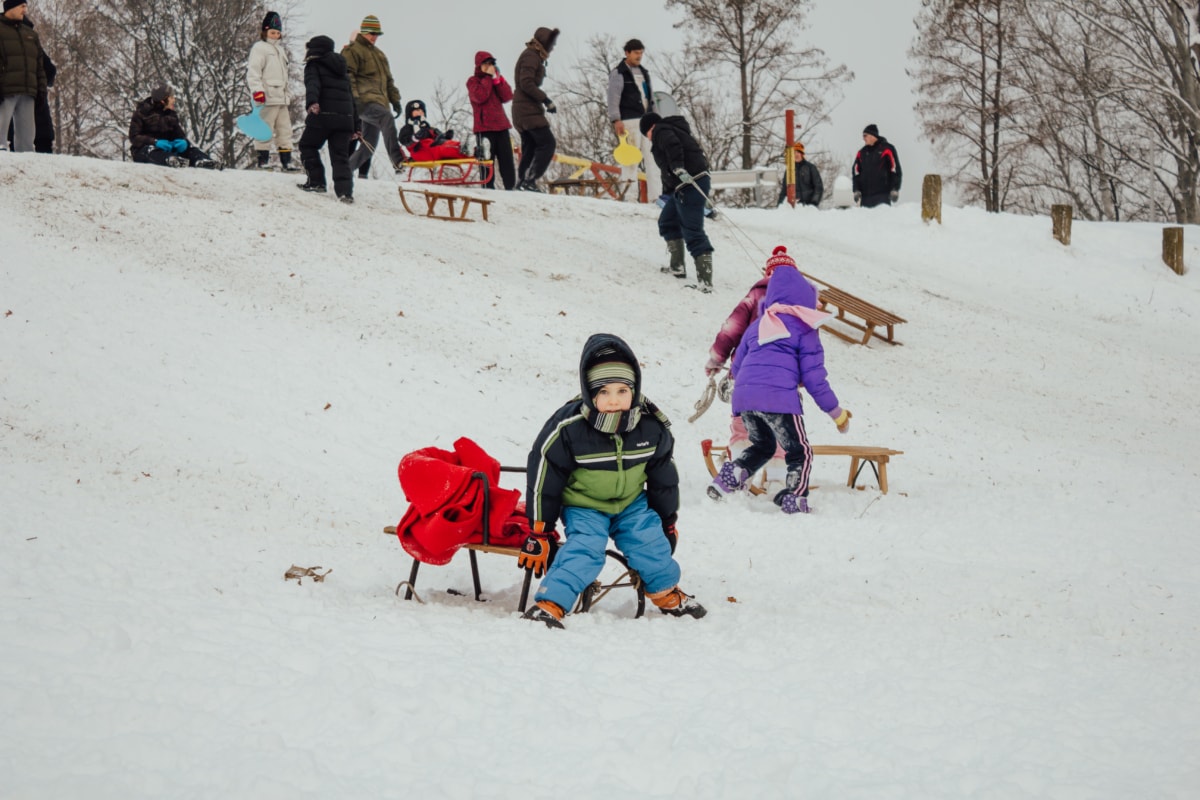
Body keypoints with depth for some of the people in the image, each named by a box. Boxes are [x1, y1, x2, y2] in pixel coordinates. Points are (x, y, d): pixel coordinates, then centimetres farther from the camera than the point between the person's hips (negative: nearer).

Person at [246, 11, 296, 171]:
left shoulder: (280, 49, 23)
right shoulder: (259, 47, -3)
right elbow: (253, 71, -12)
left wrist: (287, 94, 28)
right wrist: (257, 90, -22)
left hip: (281, 98, 9)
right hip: (267, 98, -9)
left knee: (285, 129, 8)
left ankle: (286, 161, 11)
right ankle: (263, 161, -5)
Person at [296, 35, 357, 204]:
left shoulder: (314, 65, 5)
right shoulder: (341, 70, 26)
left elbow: (312, 84, -17)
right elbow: (351, 97, 26)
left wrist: (311, 102, -36)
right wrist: (355, 126, 26)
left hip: (323, 114, -6)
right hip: (345, 117, 6)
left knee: (307, 146, 15)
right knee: (341, 156, 4)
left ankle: (316, 182, 8)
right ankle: (345, 191, -12)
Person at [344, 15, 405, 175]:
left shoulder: (379, 55, 29)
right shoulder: (352, 51, 3)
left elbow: (388, 80, 32)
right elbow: (347, 76, -7)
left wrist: (395, 100, 23)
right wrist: (351, 98, -19)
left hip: (379, 102, 9)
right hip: (364, 101, -9)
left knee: (369, 144, 3)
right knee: (387, 119, -34)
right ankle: (397, 159, -46)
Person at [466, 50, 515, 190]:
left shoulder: (498, 79, 20)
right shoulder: (473, 81, 5)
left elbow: (507, 96, 4)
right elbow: (480, 96, -15)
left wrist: (497, 79, -5)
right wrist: (488, 77, -9)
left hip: (501, 125, 5)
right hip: (484, 127, -5)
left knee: (506, 158, 1)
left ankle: (510, 188, 1)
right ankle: (488, 188, -7)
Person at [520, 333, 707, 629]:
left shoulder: (652, 426, -16)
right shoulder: (568, 428, -26)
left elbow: (664, 477, 2)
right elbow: (544, 479, -16)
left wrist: (667, 521, 10)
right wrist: (539, 532, -12)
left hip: (631, 503, 3)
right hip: (582, 505, -3)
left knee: (650, 540, -7)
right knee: (584, 547, -23)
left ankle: (668, 595, 19)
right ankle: (549, 604, -27)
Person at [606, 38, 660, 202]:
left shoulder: (644, 73, 20)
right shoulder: (618, 73, -2)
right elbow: (613, 98, -8)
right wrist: (616, 120, -17)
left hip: (646, 120, 7)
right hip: (629, 121, -7)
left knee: (652, 157, 2)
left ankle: (656, 195, 1)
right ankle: (629, 196, -7)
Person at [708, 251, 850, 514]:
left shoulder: (758, 325, 25)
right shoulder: (804, 329, 7)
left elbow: (736, 367, 26)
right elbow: (814, 377, 2)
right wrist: (837, 413, 9)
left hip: (743, 394, 6)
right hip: (778, 397, -6)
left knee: (762, 446, 25)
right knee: (800, 453, 6)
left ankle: (730, 477, 3)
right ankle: (794, 501, -9)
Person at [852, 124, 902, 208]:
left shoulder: (886, 149, 1)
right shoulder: (862, 152, 16)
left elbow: (895, 170, -2)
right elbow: (856, 172, 16)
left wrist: (895, 190, -9)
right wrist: (856, 190, 4)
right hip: (865, 196, 5)